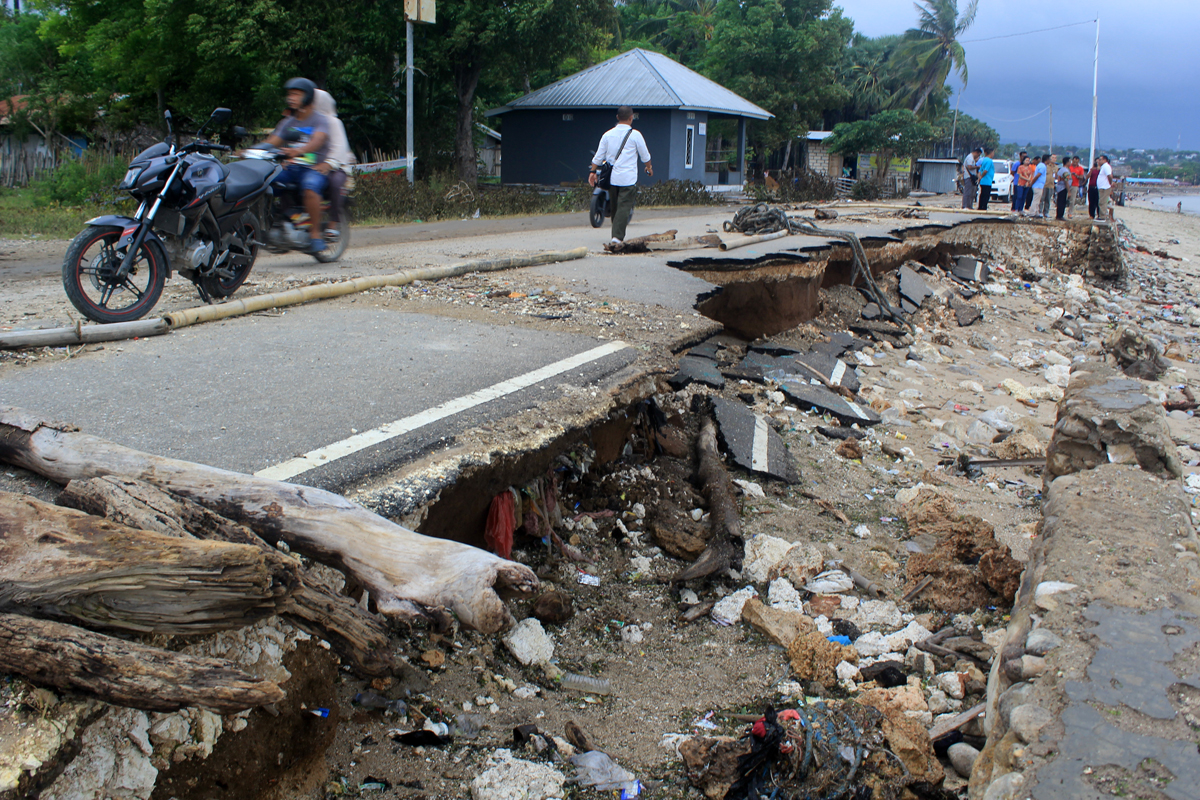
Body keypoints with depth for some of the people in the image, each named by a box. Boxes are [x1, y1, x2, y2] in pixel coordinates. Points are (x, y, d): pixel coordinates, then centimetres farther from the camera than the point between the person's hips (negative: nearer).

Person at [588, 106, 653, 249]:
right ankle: (617, 238, -19)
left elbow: (598, 156, 7)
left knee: (615, 207, 14)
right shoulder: (635, 135, -4)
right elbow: (645, 155, 7)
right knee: (624, 207, -7)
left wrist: (593, 171, 16)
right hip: (628, 178, -5)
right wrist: (649, 167, 25)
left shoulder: (608, 134, 7)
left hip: (611, 178, 5)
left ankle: (618, 237, 22)